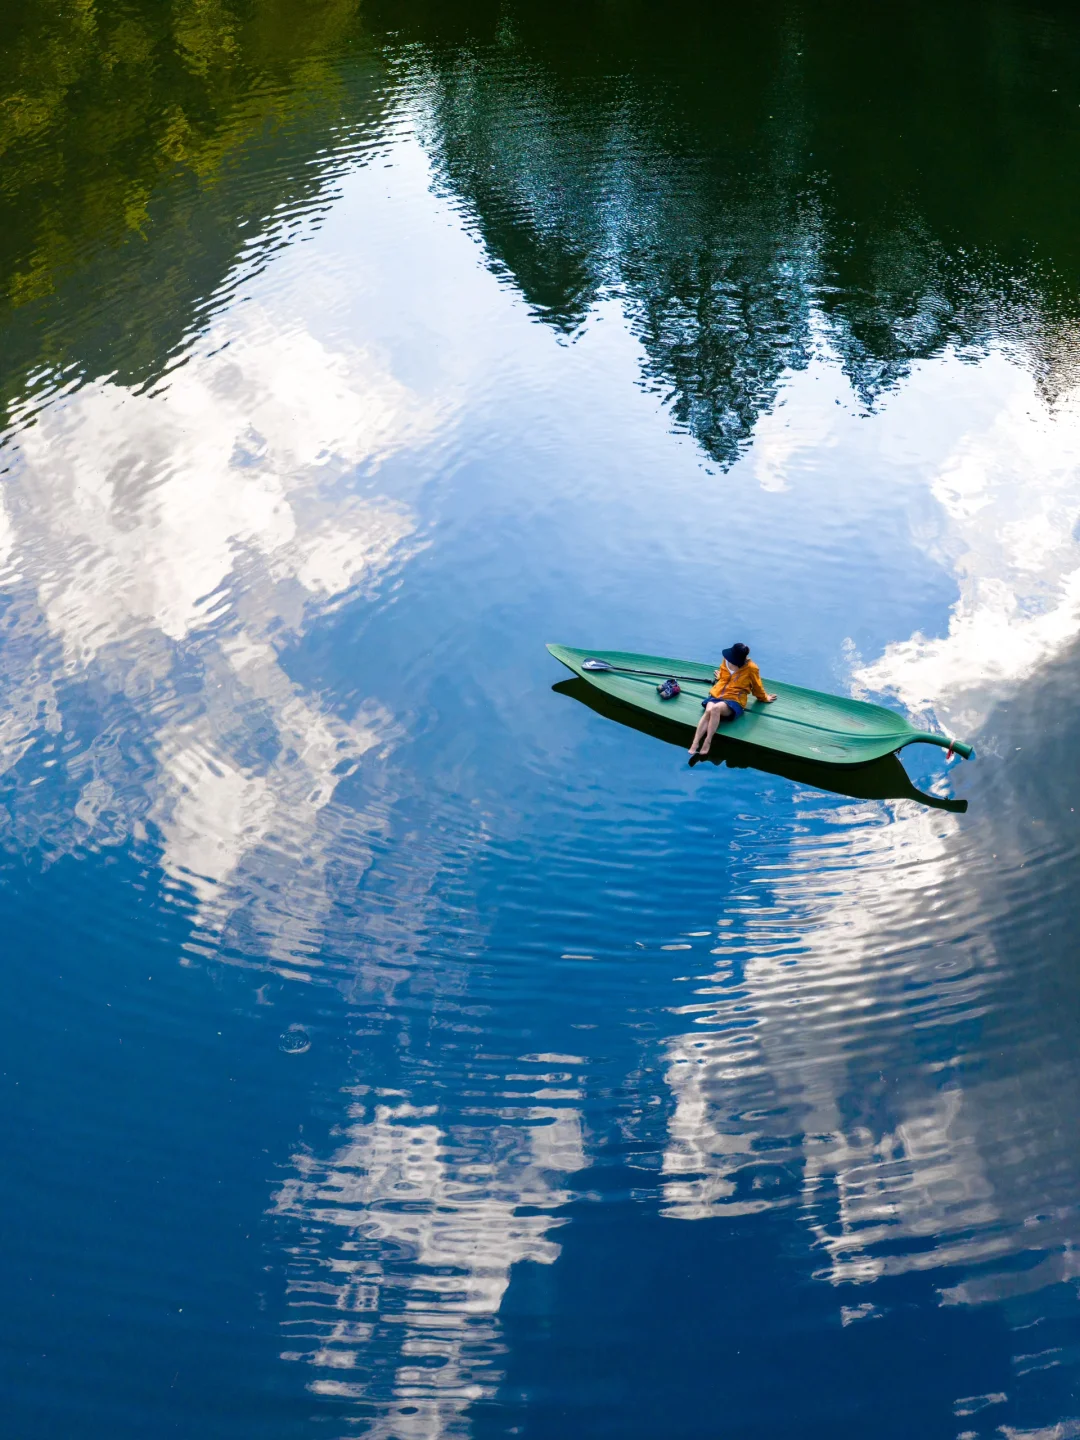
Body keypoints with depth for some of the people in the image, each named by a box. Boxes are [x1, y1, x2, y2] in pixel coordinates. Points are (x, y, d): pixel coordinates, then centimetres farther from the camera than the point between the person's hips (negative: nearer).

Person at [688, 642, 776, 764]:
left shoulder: (751, 668, -7)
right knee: (708, 710, -32)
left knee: (716, 708, -38)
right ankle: (694, 746, -44)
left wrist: (764, 698, 23)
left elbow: (757, 687, 11)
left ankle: (706, 745, -42)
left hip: (734, 700, -4)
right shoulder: (727, 661, 7)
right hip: (716, 695, 4)